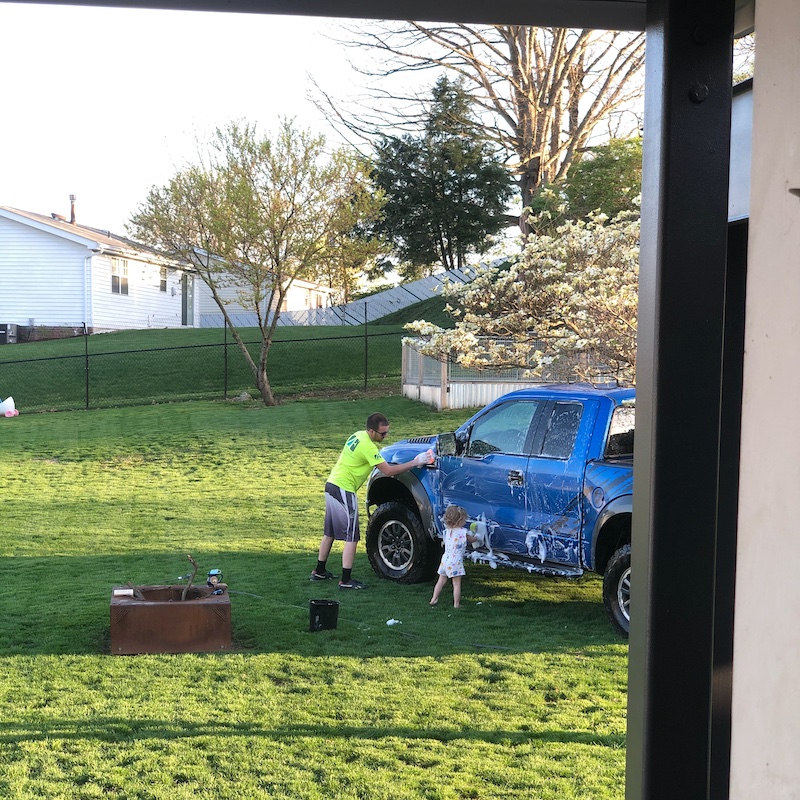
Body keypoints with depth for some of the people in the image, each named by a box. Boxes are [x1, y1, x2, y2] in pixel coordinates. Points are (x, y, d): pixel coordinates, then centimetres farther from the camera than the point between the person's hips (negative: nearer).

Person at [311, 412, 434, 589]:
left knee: (330, 532, 20)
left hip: (332, 484, 10)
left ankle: (319, 571, 30)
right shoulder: (368, 447, -20)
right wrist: (415, 463, -19)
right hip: (343, 490, -10)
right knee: (351, 537, -4)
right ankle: (346, 580, -3)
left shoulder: (358, 435, 8)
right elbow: (388, 471, -22)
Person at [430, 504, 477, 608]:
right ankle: (456, 604, 4)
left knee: (441, 581, 18)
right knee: (457, 584, 2)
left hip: (445, 559, 6)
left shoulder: (447, 530, 6)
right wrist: (476, 537, 30)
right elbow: (472, 540, 6)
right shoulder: (464, 532, -11)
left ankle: (434, 599, 24)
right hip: (455, 561, -6)